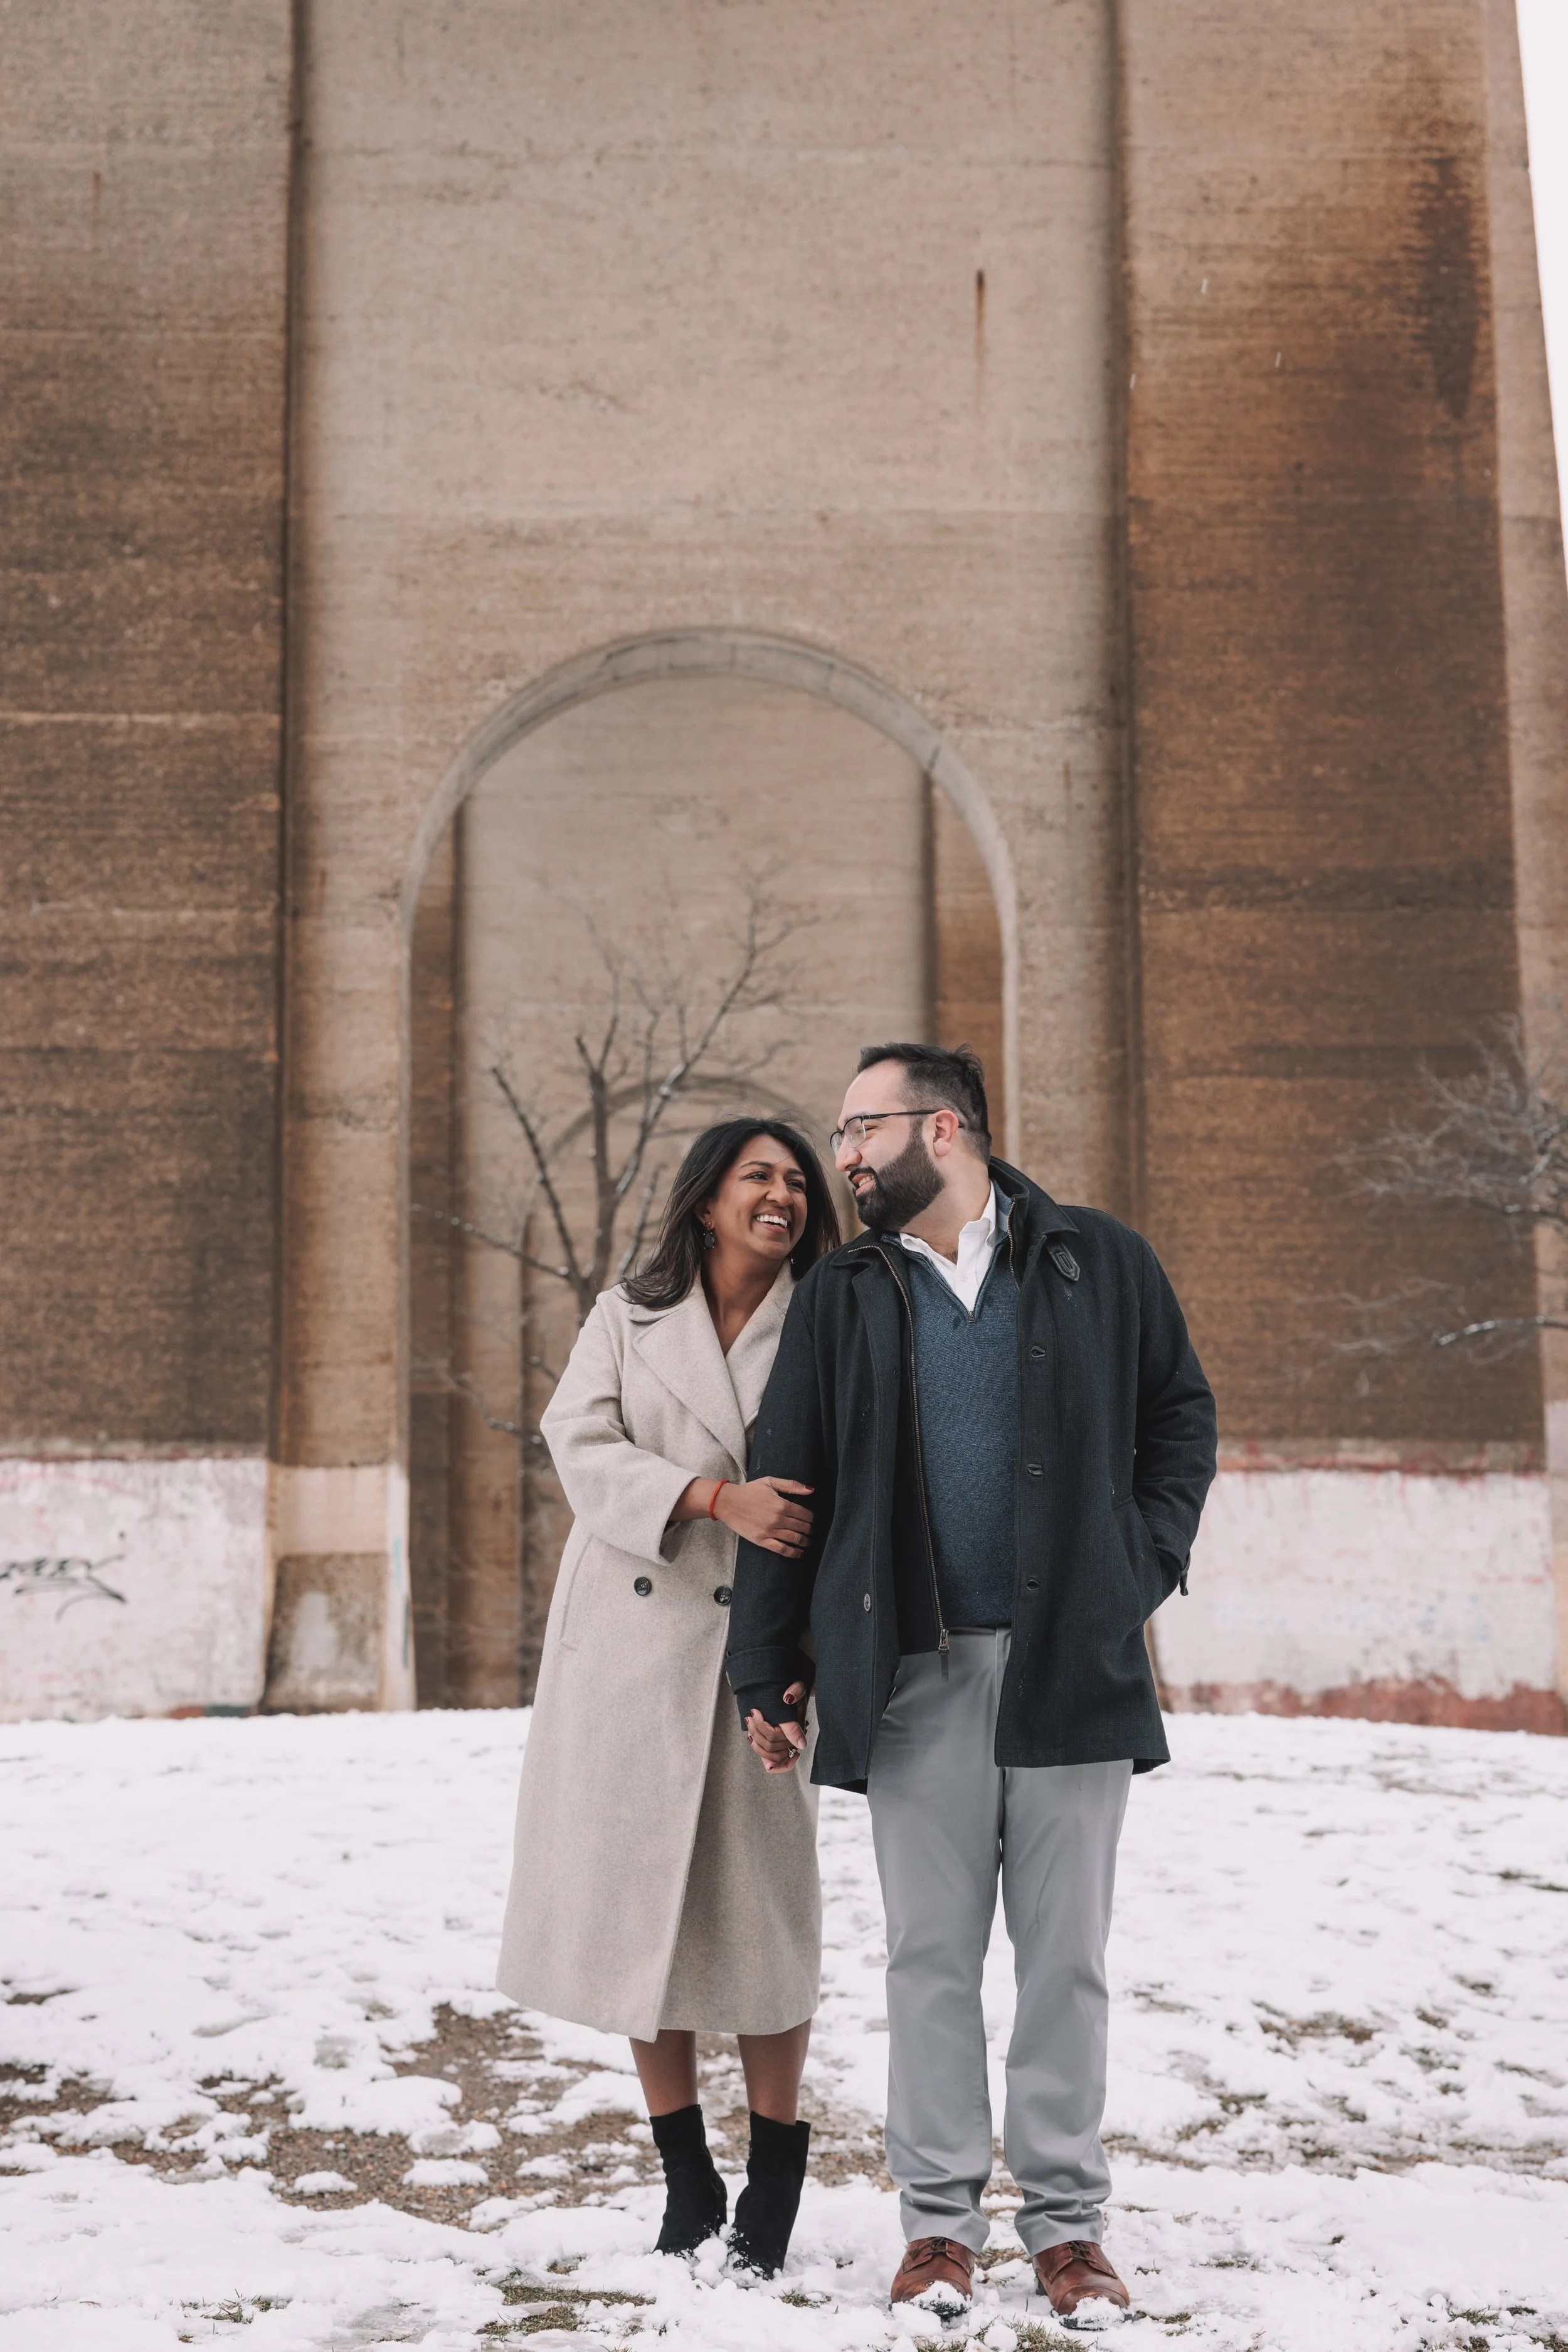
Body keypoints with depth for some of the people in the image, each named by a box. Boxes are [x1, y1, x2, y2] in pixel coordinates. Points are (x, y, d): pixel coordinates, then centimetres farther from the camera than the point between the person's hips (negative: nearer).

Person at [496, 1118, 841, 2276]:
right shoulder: (627, 1316, 6)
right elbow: (581, 1445, -6)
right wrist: (716, 1496, -21)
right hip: (630, 1637, 2)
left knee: (762, 1902, -1)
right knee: (637, 1897, 5)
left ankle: (774, 2183, 15)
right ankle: (685, 2176, 20)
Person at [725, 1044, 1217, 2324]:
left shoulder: (1099, 1262, 4)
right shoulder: (841, 1296, 8)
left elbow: (1183, 1415, 10)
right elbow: (786, 1488, 8)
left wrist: (1144, 1568, -2)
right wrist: (767, 1670, 5)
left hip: (1071, 1660, -1)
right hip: (916, 1669, 1)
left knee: (1066, 1952, 6)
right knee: (931, 1952, 6)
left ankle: (1068, 2221, 17)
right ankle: (941, 2218, 17)